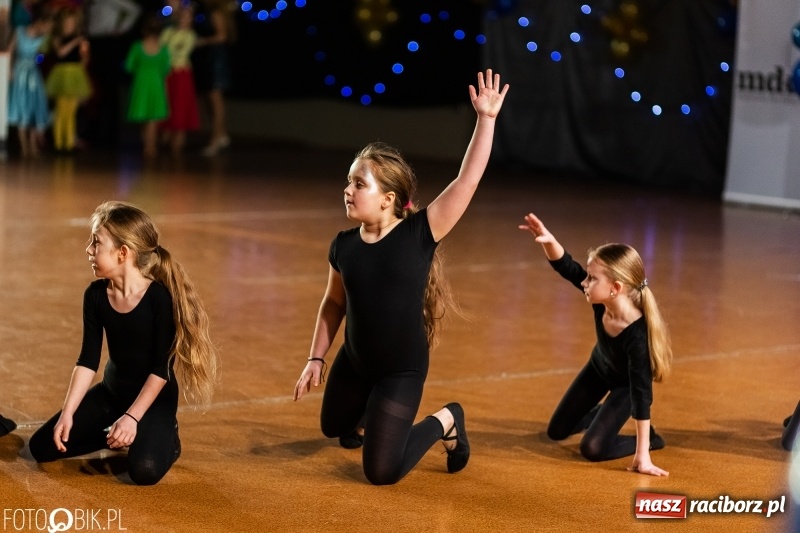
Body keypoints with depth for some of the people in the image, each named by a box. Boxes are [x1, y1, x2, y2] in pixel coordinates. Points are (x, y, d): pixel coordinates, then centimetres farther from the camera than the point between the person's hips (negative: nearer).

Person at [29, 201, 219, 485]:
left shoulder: (160, 297, -23)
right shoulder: (96, 295, -7)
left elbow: (161, 368, -20)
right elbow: (88, 360, -3)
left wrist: (132, 417, -24)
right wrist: (67, 414, -10)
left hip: (153, 398, -6)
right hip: (111, 392, 6)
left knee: (144, 470, -30)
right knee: (41, 447, -3)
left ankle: (166, 438, 5)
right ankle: (116, 435, 15)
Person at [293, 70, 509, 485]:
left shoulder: (421, 233, -20)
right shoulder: (344, 245, -8)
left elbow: (467, 180, -25)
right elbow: (333, 304, 7)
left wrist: (486, 119, -29)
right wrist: (316, 358, 6)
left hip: (402, 372, -5)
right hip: (353, 361, 5)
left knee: (382, 472, -4)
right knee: (332, 428, 28)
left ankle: (446, 421, 19)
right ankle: (367, 411, 59)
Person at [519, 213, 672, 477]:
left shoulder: (637, 336, -43)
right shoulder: (602, 301, -29)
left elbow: (642, 394, -41)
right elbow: (566, 267, -19)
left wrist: (642, 455, -40)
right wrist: (548, 240, -41)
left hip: (625, 383, -6)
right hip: (599, 369, 6)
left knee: (593, 449, -15)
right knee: (556, 431, 15)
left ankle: (650, 438, 8)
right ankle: (605, 413, 42)